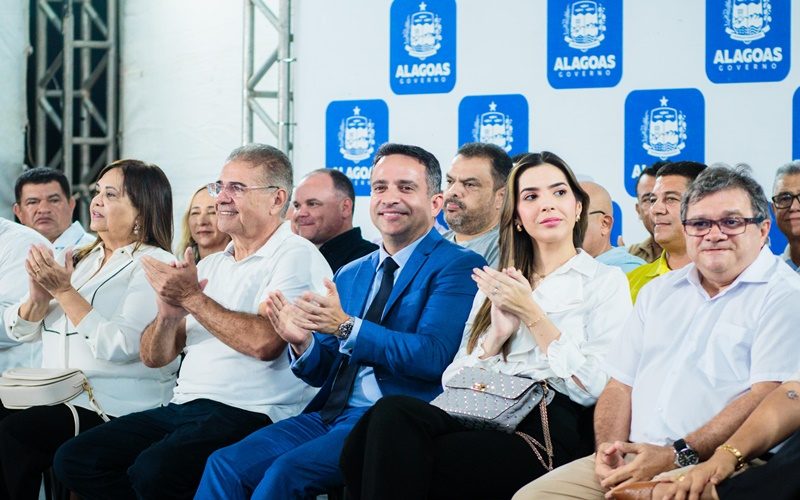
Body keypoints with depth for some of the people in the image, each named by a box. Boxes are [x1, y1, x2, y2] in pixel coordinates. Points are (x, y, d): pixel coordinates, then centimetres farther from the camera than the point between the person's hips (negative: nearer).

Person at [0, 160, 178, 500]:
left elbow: (119, 347, -18)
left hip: (115, 408, -7)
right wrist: (38, 298, -7)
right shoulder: (79, 257, 17)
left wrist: (64, 291, -15)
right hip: (53, 395, 7)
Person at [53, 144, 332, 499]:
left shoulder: (296, 257, -3)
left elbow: (264, 342, -21)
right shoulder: (210, 265, 20)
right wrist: (168, 313, -6)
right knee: (74, 460, -7)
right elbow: (154, 357, 17)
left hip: (249, 414, -8)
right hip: (183, 406, 8)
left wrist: (191, 298, -10)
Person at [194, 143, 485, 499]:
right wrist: (302, 342, -4)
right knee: (225, 464, -14)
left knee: (288, 470, -27)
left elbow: (434, 357, -15)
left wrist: (347, 327, -20)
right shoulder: (349, 275, 21)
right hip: (331, 414, 7)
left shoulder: (458, 266, -1)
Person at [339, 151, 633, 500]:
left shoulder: (605, 282, 11)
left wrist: (532, 315, -4)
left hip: (547, 430, -5)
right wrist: (497, 334, -1)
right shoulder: (495, 286, 26)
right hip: (477, 416, 5)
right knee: (392, 412, -31)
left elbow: (595, 387, -3)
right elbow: (453, 379, 16)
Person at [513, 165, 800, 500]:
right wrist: (610, 447, 0)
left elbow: (768, 399, -12)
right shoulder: (658, 292, 23)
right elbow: (621, 384, 21)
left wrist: (679, 456, -18)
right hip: (633, 459, 7)